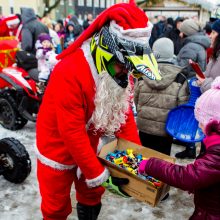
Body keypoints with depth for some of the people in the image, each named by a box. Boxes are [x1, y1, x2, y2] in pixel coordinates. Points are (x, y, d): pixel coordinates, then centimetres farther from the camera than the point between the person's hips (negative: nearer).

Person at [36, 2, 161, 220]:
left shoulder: (117, 69, -10)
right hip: (59, 148, -6)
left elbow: (123, 110, -2)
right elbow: (72, 132, -31)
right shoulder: (70, 72, -34)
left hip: (88, 146, 6)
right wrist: (98, 173, -24)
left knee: (92, 196, 24)